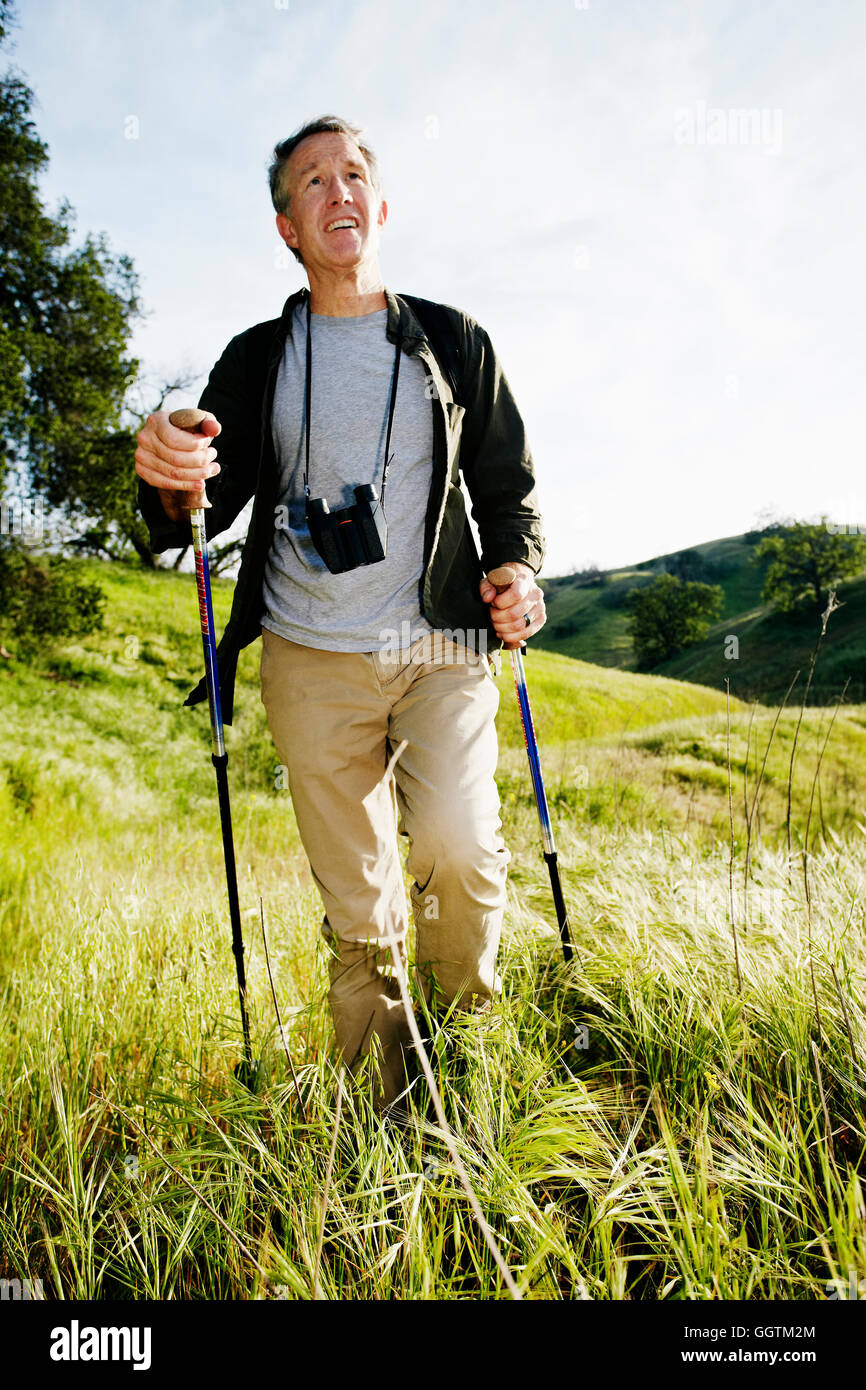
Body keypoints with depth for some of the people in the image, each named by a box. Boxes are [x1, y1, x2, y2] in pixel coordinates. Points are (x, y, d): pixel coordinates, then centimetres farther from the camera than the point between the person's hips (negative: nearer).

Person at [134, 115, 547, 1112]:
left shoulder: (455, 343, 11)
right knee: (357, 913, 3)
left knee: (457, 846, -20)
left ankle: (468, 1030, 12)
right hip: (314, 661, 1)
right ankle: (387, 1109, 25)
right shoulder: (257, 359, 11)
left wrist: (518, 568, -6)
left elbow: (508, 487, 15)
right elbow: (210, 504, 5)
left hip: (441, 645, 0)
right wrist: (172, 488, -20)